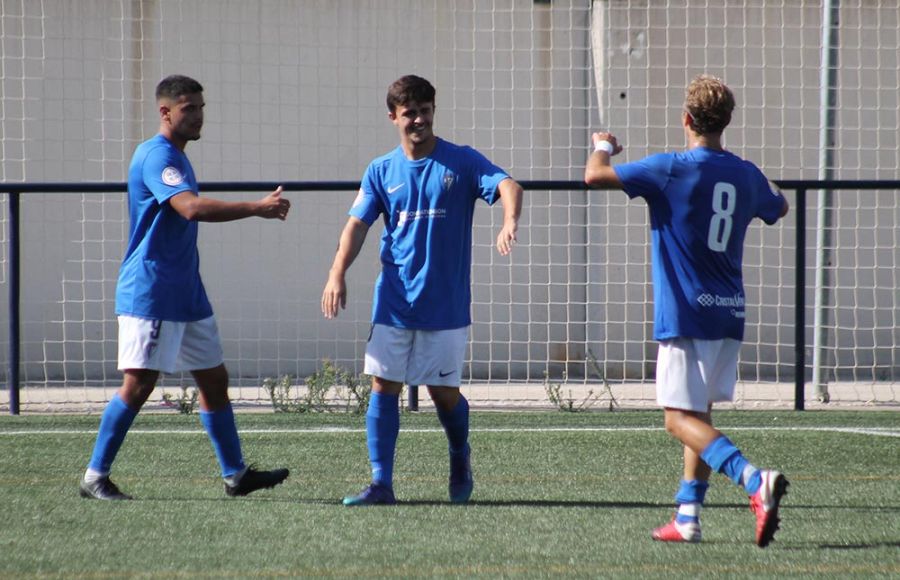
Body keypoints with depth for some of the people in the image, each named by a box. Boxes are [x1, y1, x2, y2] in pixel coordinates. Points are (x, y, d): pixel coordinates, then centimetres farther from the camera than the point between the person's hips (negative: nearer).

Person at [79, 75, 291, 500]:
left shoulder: (175, 158, 16)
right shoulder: (156, 156, -16)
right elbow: (191, 207, -31)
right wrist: (257, 207, -33)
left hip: (186, 296, 10)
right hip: (150, 294, -10)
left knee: (214, 378, 10)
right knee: (139, 384, -10)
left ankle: (235, 474, 15)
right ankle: (95, 478, -3)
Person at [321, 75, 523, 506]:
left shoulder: (462, 162, -2)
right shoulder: (381, 171, 6)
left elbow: (508, 186, -17)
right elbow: (357, 224, 0)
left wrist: (509, 222, -39)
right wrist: (337, 274, -16)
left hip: (446, 305, -2)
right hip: (393, 304, 2)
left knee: (443, 391, 3)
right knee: (384, 386, -4)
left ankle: (460, 458, 32)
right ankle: (381, 483, -1)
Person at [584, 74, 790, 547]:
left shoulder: (673, 169, -12)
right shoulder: (746, 175, 6)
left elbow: (595, 176, -11)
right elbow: (778, 208, 29)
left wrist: (602, 147, 10)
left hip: (685, 313, -6)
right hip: (729, 313, 6)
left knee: (680, 419, -7)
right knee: (699, 415, 17)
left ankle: (755, 480, -28)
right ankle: (687, 517, 17)